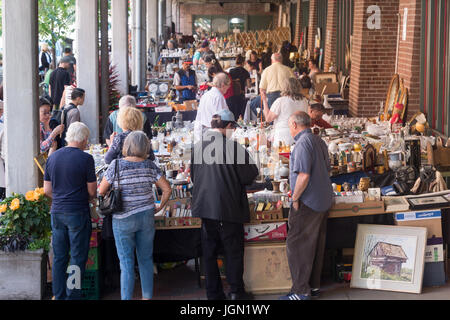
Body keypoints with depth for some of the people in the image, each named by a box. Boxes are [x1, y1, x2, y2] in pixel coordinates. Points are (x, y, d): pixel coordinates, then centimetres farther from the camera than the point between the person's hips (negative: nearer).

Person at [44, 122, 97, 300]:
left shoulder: (53, 157, 6)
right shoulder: (85, 158, -10)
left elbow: (47, 190, 9)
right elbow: (92, 191, -6)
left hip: (57, 212, 5)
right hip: (78, 213, -5)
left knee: (59, 257, 12)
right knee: (78, 258, 2)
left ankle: (59, 295, 17)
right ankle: (72, 296, 3)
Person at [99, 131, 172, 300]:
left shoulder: (116, 165, -11)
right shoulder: (149, 165, -3)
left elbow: (101, 191, -6)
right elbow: (167, 189, -1)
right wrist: (159, 207, 13)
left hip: (123, 220, -3)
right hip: (146, 217, 3)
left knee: (126, 263, 2)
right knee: (146, 259, 15)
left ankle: (126, 298, 4)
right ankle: (147, 296, 22)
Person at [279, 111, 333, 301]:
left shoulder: (303, 143, -17)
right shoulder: (319, 141, 12)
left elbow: (304, 175, -24)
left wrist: (295, 198, -14)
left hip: (307, 203, -9)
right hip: (324, 201, 9)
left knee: (296, 245, -4)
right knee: (316, 244, 15)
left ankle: (301, 291, -2)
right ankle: (314, 285, 23)